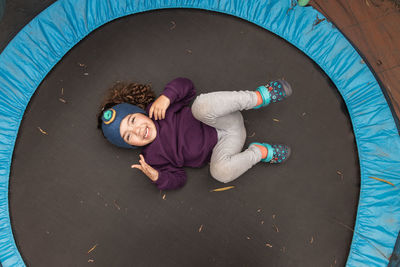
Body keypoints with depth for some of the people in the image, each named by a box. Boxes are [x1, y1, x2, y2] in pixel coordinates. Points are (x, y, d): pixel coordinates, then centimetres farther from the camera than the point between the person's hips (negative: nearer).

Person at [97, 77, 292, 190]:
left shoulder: (156, 108, -2)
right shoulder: (152, 158, 0)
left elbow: (185, 85, -1)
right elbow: (178, 178, 0)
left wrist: (166, 96, -22)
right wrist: (157, 177, -21)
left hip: (225, 121, -1)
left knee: (201, 106, -35)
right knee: (220, 171, -36)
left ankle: (259, 96, -22)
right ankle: (260, 153, -11)